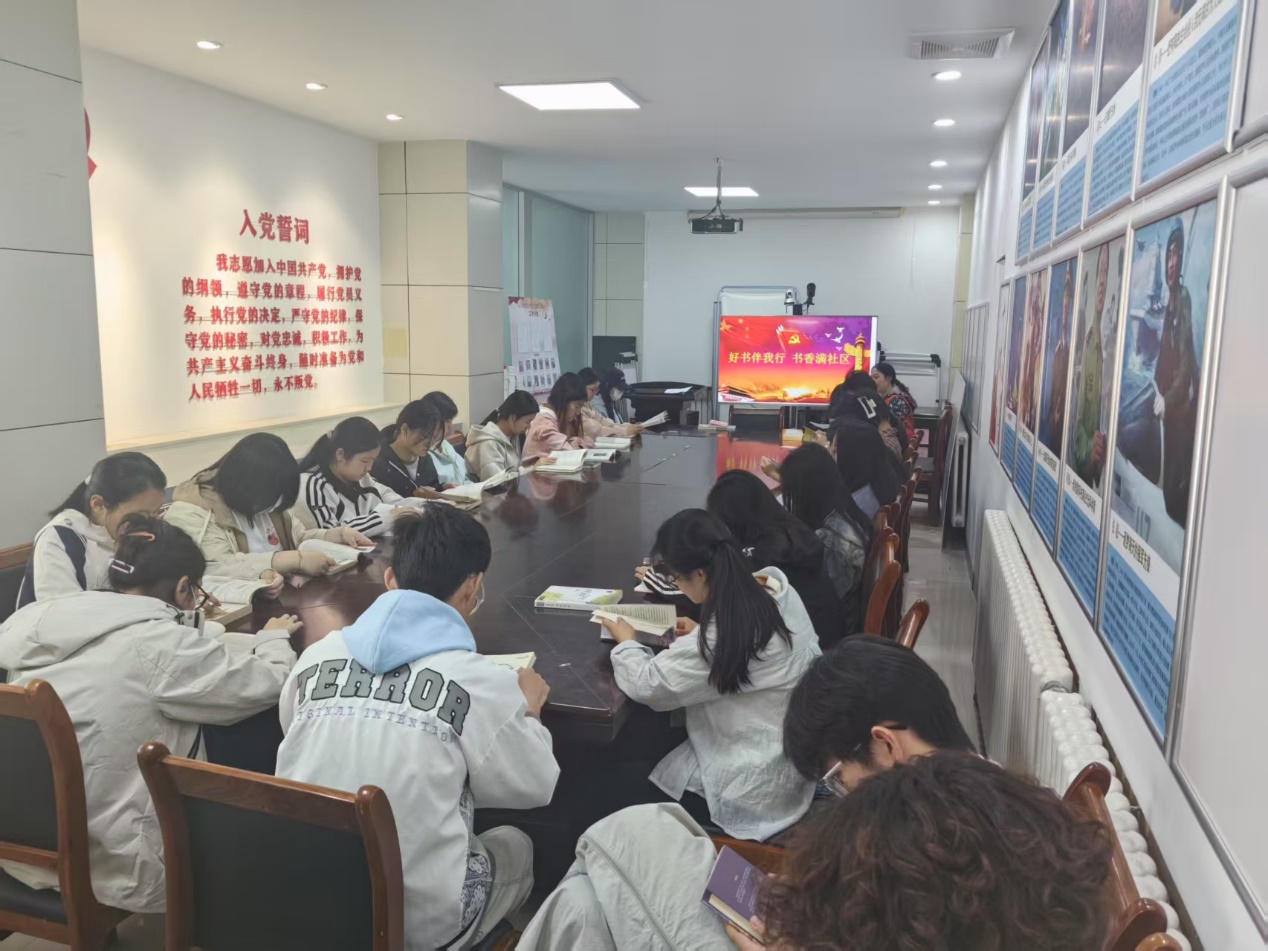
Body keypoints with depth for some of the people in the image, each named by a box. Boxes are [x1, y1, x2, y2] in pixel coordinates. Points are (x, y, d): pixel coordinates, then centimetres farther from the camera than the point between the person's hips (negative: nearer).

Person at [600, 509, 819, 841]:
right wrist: (701, 635, 5)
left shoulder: (718, 638, -32)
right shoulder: (781, 593, -6)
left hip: (753, 790, -8)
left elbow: (646, 684, -19)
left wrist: (626, 643, 0)